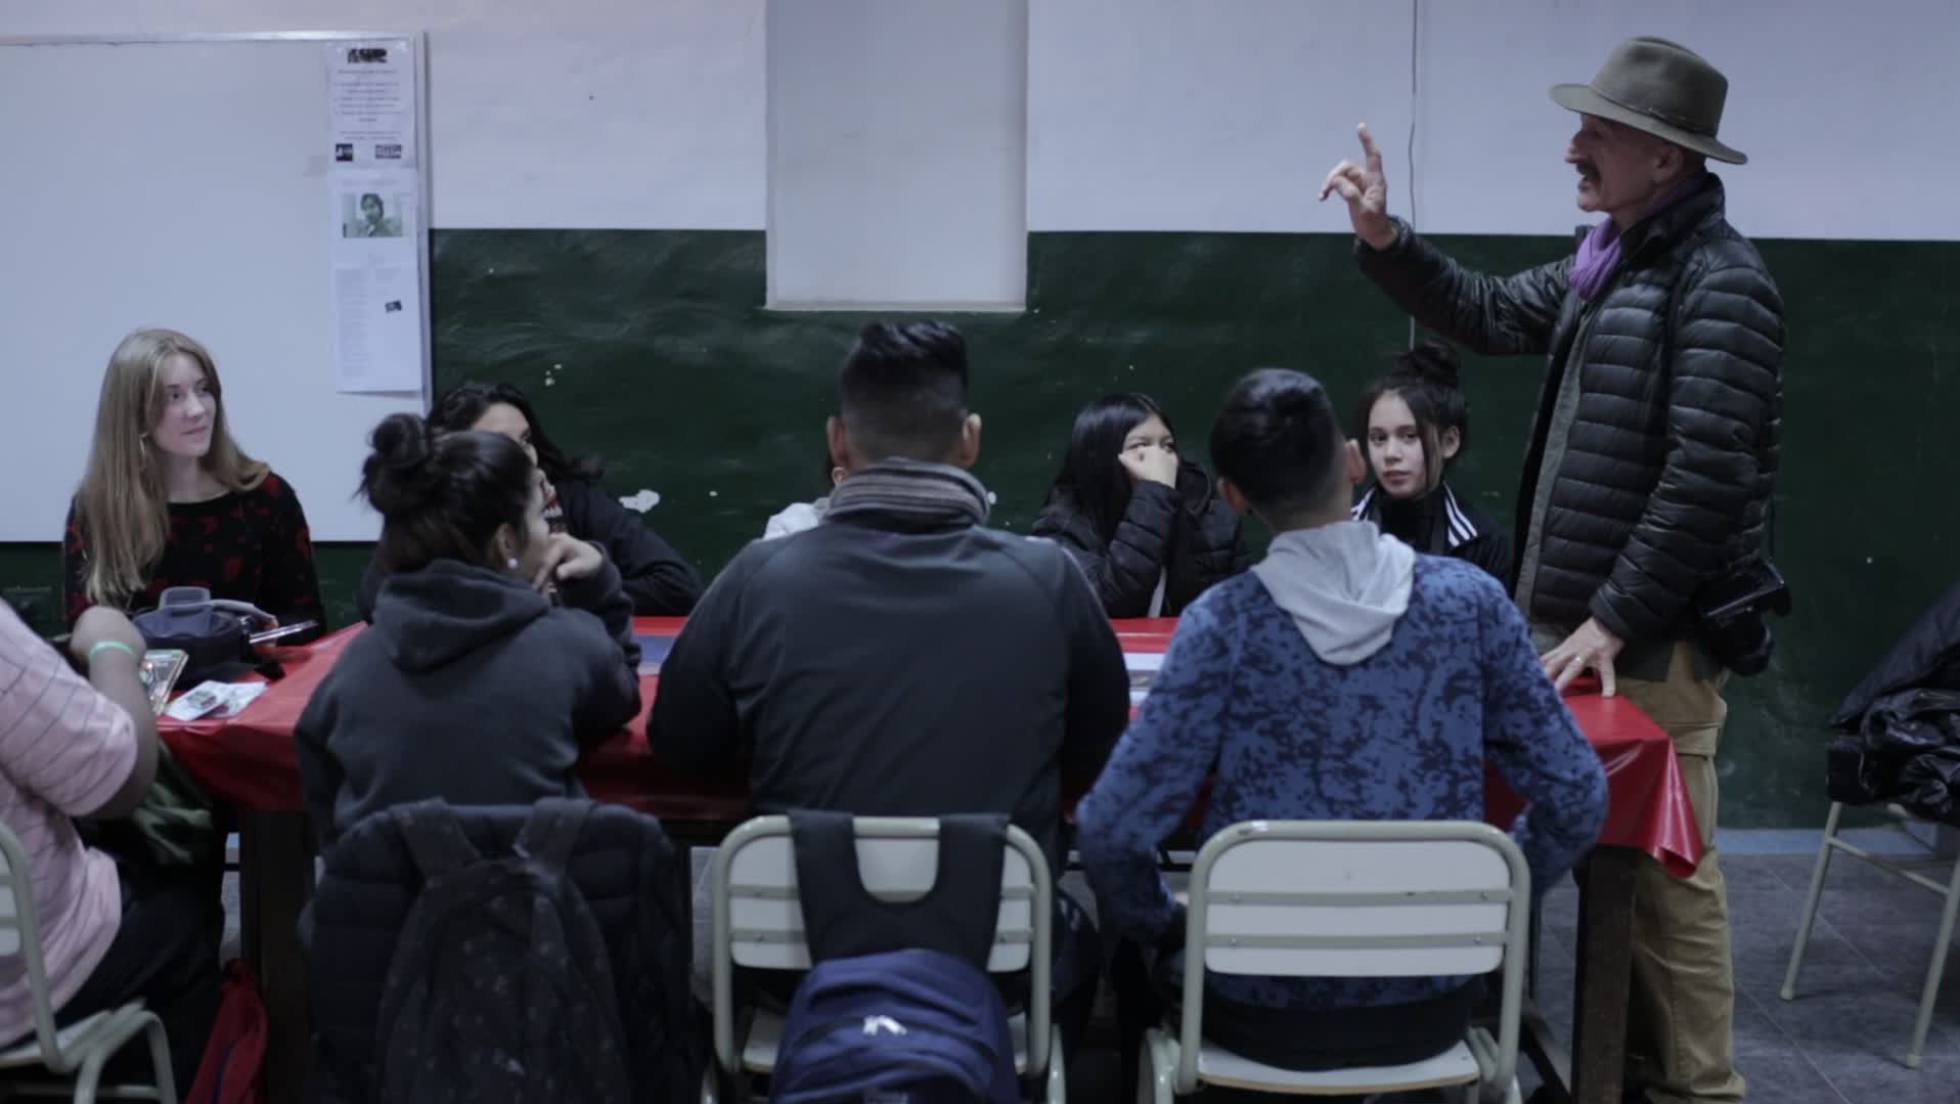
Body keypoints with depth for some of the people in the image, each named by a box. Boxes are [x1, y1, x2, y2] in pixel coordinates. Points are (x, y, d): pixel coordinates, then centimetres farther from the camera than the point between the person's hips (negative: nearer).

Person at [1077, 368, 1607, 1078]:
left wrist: (1164, 927, 2)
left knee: (1140, 953, 31)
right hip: (1429, 1007, 3)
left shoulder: (1224, 624, -14)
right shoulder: (1469, 599, -7)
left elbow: (1114, 829, -18)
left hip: (1264, 1012, -2)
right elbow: (1577, 799, -4)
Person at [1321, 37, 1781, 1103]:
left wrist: (1615, 618, -18)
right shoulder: (1609, 260, 13)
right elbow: (1491, 314, 26)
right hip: (1581, 617, 9)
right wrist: (1384, 239, 14)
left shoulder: (1720, 281, -15)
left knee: (1665, 874, -2)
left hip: (1650, 637, -9)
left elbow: (1708, 477, -21)